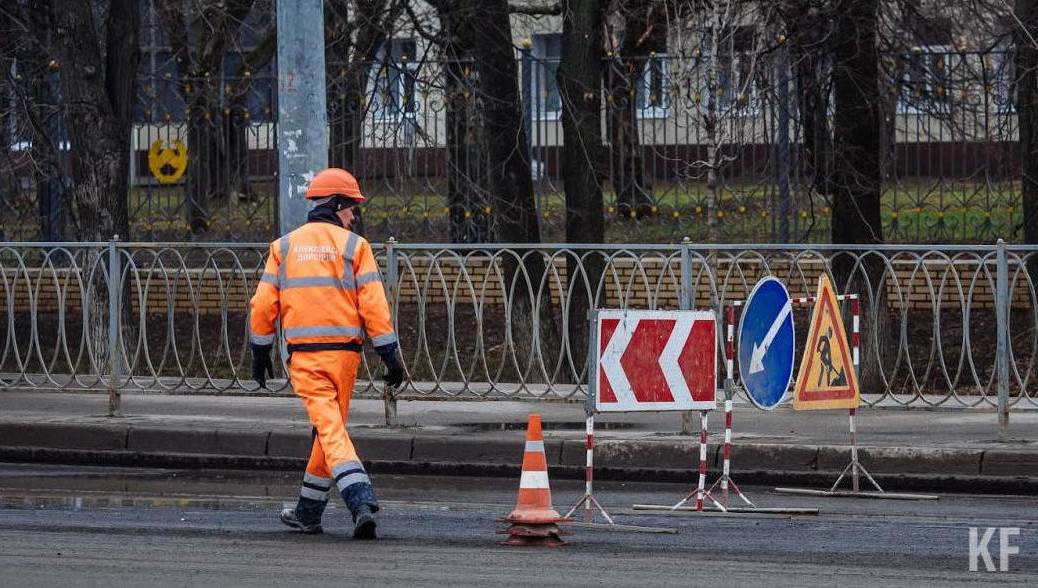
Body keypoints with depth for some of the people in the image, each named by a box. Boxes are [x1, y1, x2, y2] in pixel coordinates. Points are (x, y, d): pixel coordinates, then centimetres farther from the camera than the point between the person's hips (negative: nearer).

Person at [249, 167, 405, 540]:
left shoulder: (285, 246, 7)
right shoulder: (354, 246, 0)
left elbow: (263, 303, 5)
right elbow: (373, 305, -5)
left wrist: (260, 351, 15)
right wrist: (389, 355, -2)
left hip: (303, 355, 0)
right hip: (344, 351, 0)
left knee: (330, 430, -8)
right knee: (332, 428, 16)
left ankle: (361, 503, -27)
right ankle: (308, 513, 24)